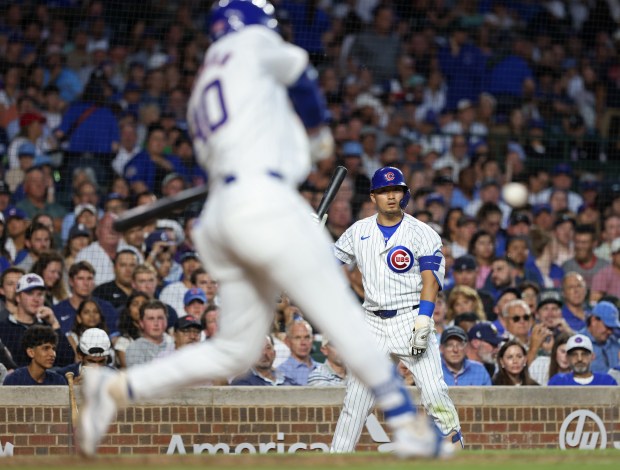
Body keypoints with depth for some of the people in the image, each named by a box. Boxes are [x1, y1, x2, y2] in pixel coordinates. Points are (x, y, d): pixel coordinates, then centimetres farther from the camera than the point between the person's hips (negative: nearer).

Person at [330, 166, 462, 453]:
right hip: (373, 322, 3)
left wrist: (423, 321, -22)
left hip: (410, 320, -3)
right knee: (356, 397, 0)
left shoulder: (422, 233, -2)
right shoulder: (359, 232, 10)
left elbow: (430, 280, -10)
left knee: (434, 391, -15)